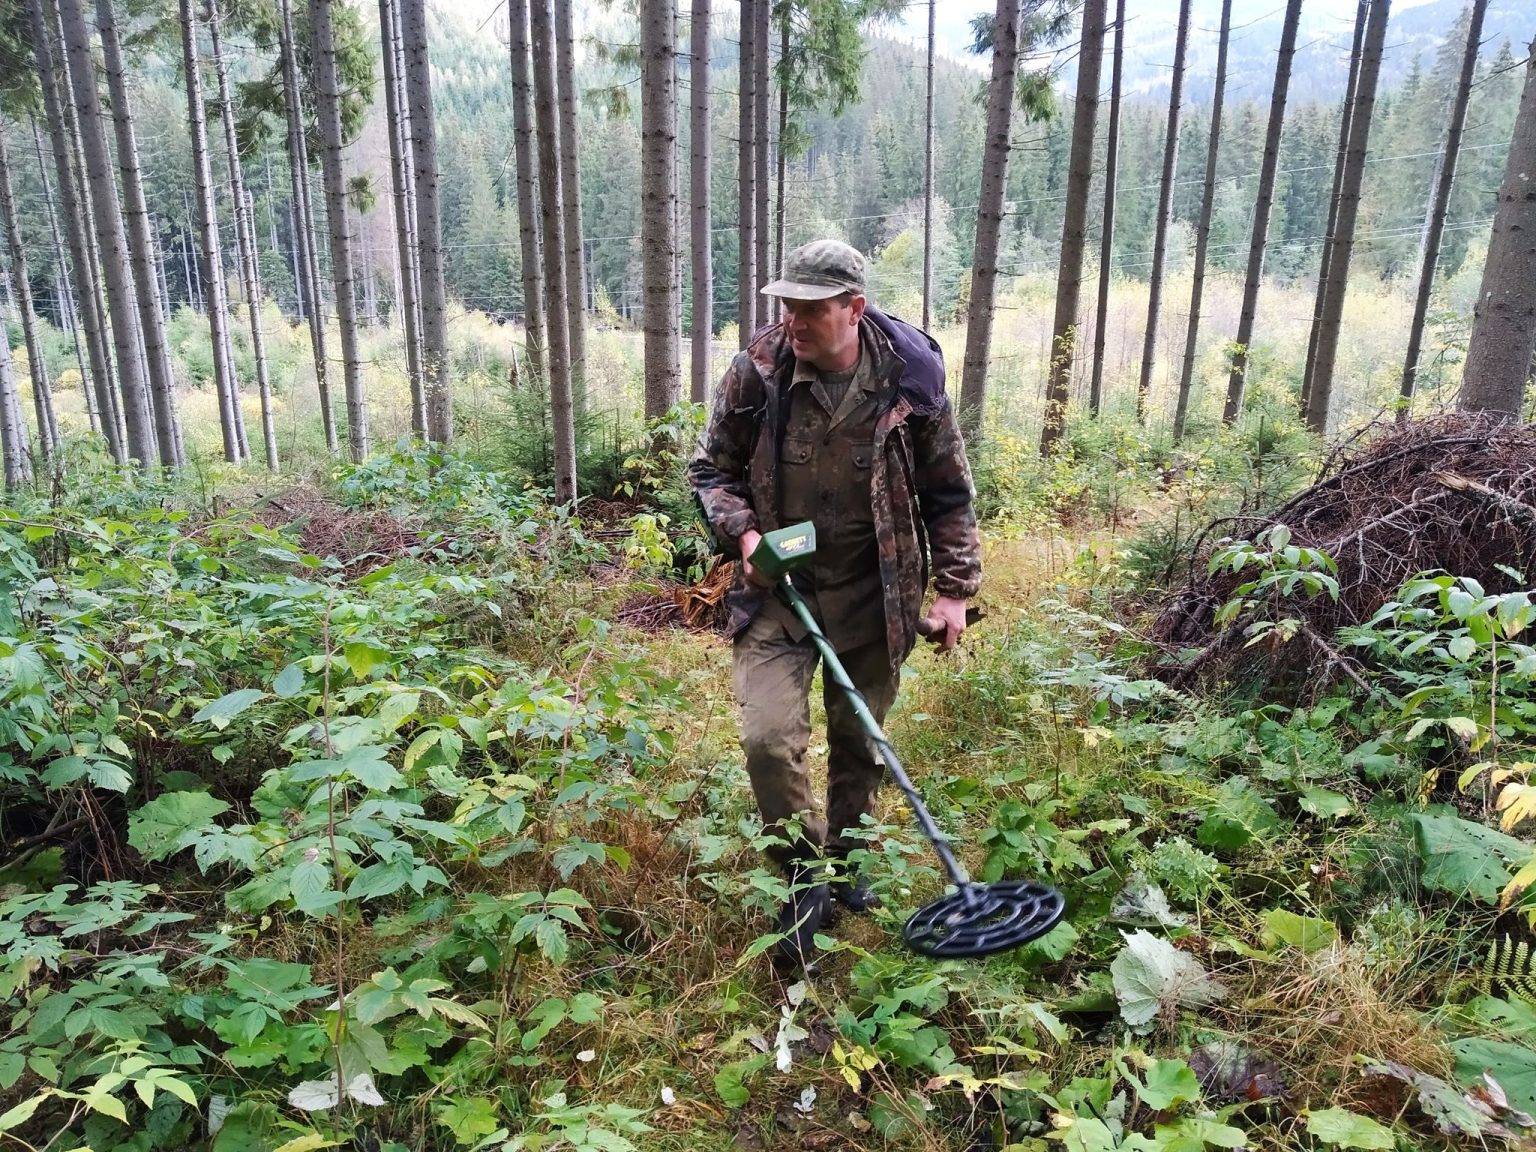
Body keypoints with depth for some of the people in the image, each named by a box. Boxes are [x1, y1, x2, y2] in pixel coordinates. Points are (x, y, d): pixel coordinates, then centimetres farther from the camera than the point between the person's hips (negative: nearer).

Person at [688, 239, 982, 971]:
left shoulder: (908, 381, -9)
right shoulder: (756, 371, -10)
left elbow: (948, 493, 3)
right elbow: (711, 468, 4)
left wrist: (956, 589, 1)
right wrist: (742, 533, -14)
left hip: (870, 594, 1)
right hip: (777, 588, 0)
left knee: (859, 743, 13)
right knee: (768, 736, -14)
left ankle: (846, 865, 38)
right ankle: (805, 876, 10)